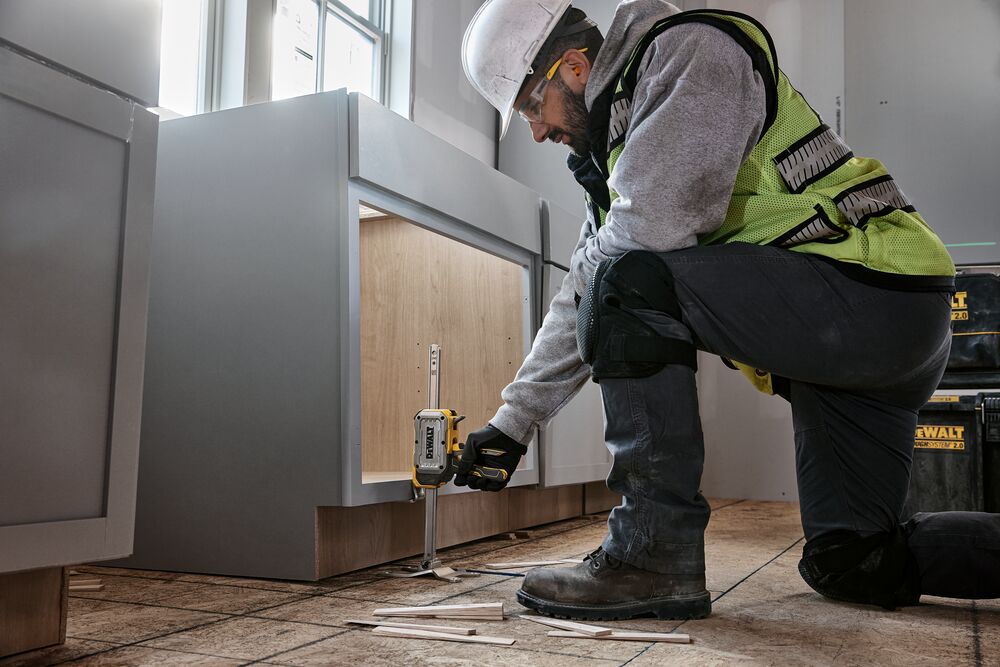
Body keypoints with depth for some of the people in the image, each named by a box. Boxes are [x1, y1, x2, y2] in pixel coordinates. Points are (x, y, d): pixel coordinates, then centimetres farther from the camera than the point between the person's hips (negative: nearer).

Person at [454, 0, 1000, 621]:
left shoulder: (692, 50, -10)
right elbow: (583, 304, 18)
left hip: (876, 290, -10)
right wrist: (513, 422, 17)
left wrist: (593, 271, -3)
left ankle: (656, 555, -18)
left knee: (630, 285, -25)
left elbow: (654, 219, -26)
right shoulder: (613, 144, 19)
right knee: (851, 566, 12)